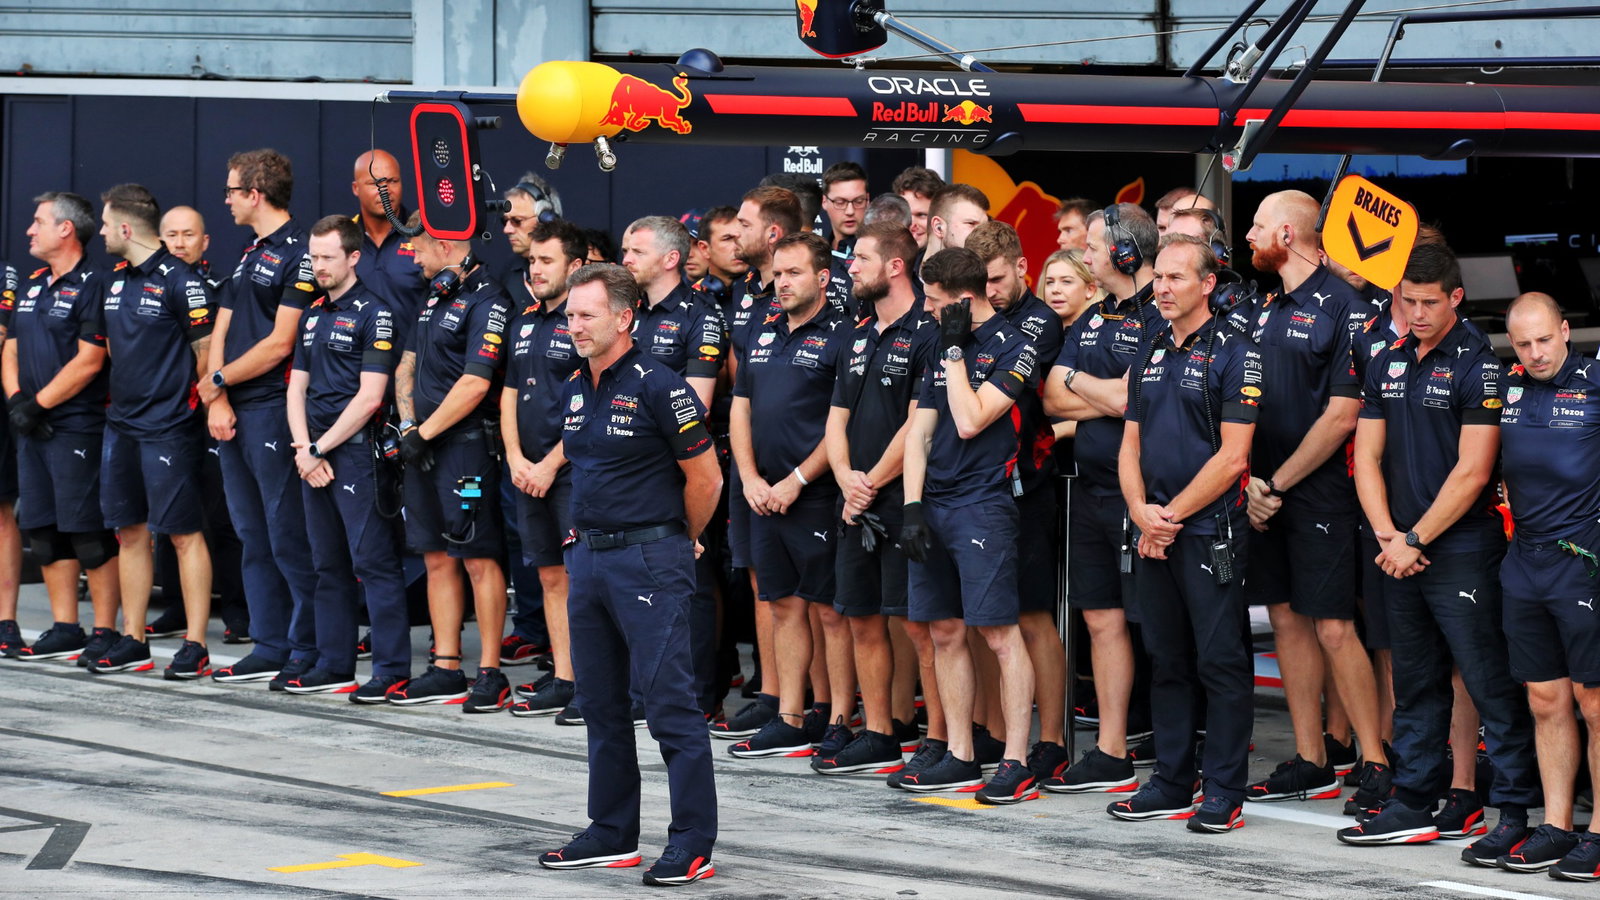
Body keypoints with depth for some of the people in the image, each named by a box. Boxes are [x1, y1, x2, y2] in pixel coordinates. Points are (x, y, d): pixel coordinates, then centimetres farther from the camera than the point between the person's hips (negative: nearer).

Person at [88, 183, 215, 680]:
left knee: (184, 533, -5)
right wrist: (123, 395, 16)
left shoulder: (180, 281, -12)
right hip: (121, 425, 8)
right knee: (129, 531, 10)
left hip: (168, 428, -8)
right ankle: (132, 642, 17)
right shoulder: (116, 280, 12)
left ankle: (195, 646, -3)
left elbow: (208, 352, -10)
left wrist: (187, 400, -6)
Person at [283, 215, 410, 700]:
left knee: (373, 562, -8)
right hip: (314, 457, 8)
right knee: (328, 564, 12)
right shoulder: (314, 315, 17)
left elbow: (369, 397, -14)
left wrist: (321, 448, -11)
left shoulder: (373, 314, -8)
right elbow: (297, 387, 16)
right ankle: (334, 665, 18)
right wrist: (304, 450, 0)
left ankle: (392, 669, -8)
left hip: (356, 453, -8)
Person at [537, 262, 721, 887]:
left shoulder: (658, 388, -13)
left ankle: (694, 843, -6)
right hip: (588, 555, 8)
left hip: (649, 560, -8)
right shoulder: (574, 392, 11)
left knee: (669, 700, -8)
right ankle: (613, 834, 21)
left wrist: (683, 541, 4)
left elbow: (705, 477, -8)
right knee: (601, 701, 13)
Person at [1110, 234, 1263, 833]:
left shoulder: (1234, 354, -7)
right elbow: (1130, 446, 15)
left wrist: (1171, 515, -11)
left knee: (1221, 662, -4)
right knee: (1166, 661, 11)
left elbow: (1232, 456, -12)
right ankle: (1172, 783, 18)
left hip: (1209, 532, -7)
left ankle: (1225, 793, -2)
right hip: (1154, 534, 7)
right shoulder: (1150, 354, 14)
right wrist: (1141, 512, -3)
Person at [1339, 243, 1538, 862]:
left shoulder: (1477, 364, -9)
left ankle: (1515, 815, -4)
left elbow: (1471, 473, -14)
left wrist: (1417, 541, -11)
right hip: (1400, 552, 7)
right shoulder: (1387, 365, 12)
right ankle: (1413, 806, 21)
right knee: (1414, 686, 14)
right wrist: (1388, 536, -4)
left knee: (1491, 684, -6)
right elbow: (1367, 456, 11)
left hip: (1462, 550, -7)